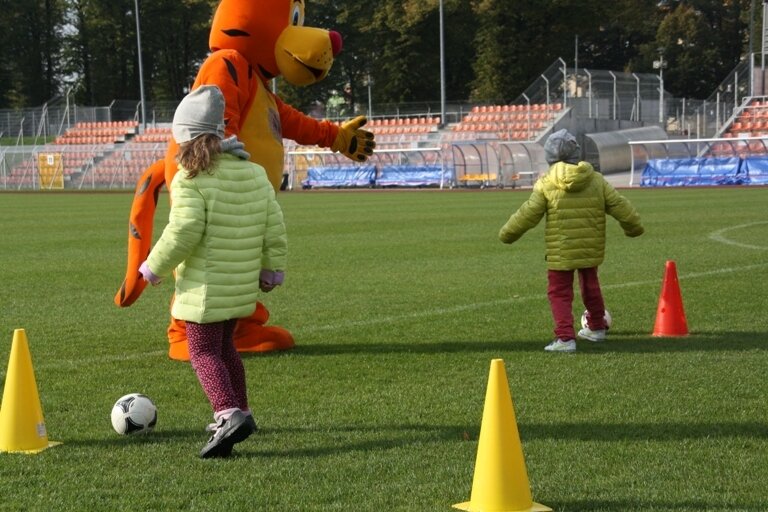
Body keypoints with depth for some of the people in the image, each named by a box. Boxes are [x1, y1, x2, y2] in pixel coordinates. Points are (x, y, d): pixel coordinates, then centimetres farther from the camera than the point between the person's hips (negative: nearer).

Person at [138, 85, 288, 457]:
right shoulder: (255, 173, 7)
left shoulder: (190, 180, -15)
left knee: (203, 352, -1)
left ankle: (229, 414, -19)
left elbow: (183, 231, -22)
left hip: (205, 287, -7)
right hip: (243, 286, 7)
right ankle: (238, 412, 28)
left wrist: (154, 267, -8)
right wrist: (272, 269, 18)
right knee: (223, 346, 23)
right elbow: (274, 227, 8)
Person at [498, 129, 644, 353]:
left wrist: (507, 234, 7)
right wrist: (633, 226, 23)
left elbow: (527, 214, -7)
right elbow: (619, 205, 6)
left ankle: (565, 338, -9)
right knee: (590, 284, 26)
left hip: (560, 251, -4)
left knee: (560, 293, 3)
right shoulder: (596, 180, 0)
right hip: (591, 248, 4)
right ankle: (596, 327, 41)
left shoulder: (546, 184, -10)